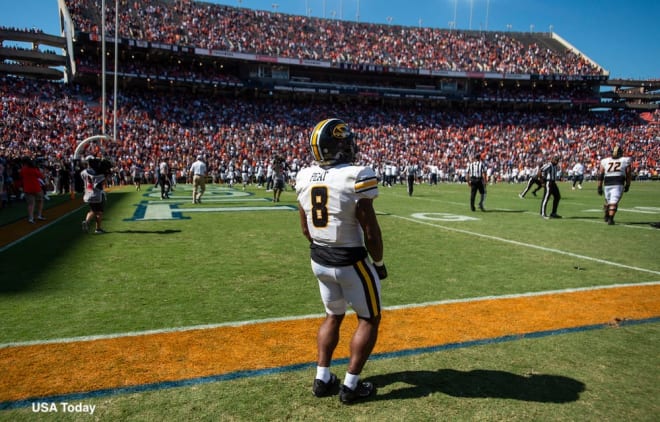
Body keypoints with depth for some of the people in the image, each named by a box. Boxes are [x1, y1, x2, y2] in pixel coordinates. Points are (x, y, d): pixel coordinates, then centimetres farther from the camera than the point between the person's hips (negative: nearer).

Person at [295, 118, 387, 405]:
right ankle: (351, 385, 18)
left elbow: (305, 228, 8)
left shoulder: (305, 177, -1)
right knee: (369, 318, 13)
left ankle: (322, 379, 26)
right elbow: (370, 231, -17)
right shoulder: (356, 177, -20)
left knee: (333, 316, 24)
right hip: (351, 262, -6)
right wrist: (378, 263, -1)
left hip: (319, 260, 6)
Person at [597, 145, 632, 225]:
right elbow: (628, 175, 10)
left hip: (607, 185, 3)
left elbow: (600, 175, 9)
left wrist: (599, 187, 12)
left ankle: (606, 217, 36)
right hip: (618, 185, -2)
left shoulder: (605, 161, 12)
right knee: (614, 202, -5)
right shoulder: (625, 161, 9)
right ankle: (610, 219, -11)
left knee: (608, 201, 20)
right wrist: (627, 185, 22)